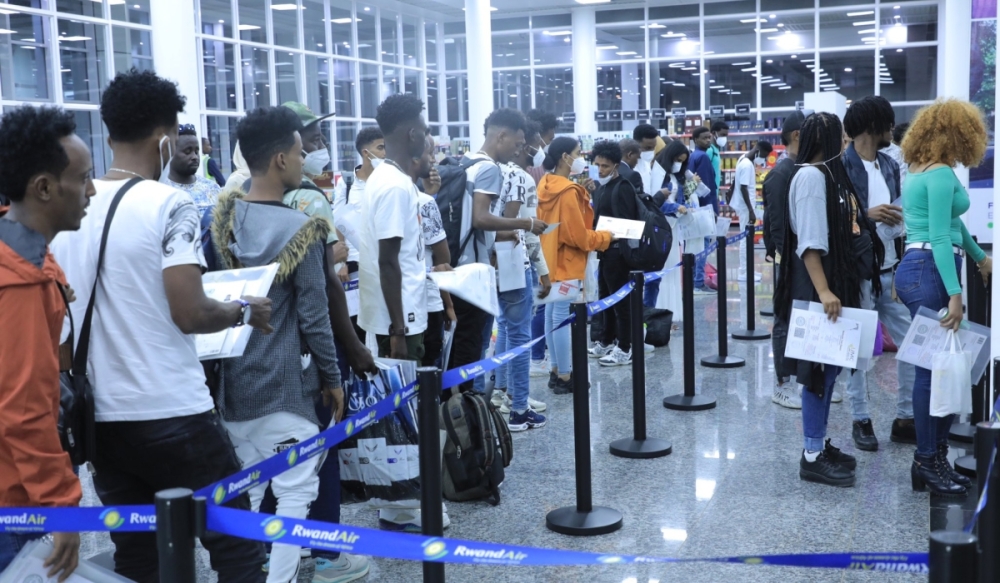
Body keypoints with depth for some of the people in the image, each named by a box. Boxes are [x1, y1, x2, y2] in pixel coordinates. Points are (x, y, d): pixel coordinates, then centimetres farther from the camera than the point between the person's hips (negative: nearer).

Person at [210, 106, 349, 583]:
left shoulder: (221, 217, 4)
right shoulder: (300, 229, -13)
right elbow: (313, 317, -11)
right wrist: (332, 377, -1)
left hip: (231, 379, 7)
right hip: (284, 383, -6)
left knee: (242, 491, 15)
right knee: (295, 492, 1)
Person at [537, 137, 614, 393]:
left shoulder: (546, 185, 9)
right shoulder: (568, 192, -19)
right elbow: (578, 236, -18)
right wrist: (606, 236, -5)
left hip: (551, 260, 10)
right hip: (566, 263, -10)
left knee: (552, 316, 12)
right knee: (563, 318, -5)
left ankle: (556, 371, 20)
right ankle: (564, 377, 0)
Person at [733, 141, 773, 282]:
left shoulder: (745, 160, 11)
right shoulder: (747, 165, -18)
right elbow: (743, 188, -23)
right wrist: (751, 210, -22)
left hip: (745, 206, 10)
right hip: (746, 207, -10)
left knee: (747, 238, 13)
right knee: (746, 239, -5)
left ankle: (747, 269, 18)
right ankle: (743, 272, -2)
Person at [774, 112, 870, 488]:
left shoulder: (831, 173, 13)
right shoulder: (811, 175, -15)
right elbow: (810, 241, -23)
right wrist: (823, 291, -28)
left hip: (835, 275, 10)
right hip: (817, 280, -10)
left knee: (829, 365, 13)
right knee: (820, 366, -6)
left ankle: (819, 446, 22)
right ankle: (812, 457, 0)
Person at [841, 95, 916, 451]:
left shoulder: (890, 165, 12)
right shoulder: (842, 166, -10)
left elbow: (900, 213, 15)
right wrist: (866, 215, -25)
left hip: (892, 271, 7)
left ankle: (905, 418, 19)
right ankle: (861, 421, 17)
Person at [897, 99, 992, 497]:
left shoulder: (921, 171, 18)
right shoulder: (941, 174, -12)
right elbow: (939, 238, -20)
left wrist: (979, 257, 45)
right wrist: (955, 293, -24)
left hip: (918, 269, 10)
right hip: (931, 272, -10)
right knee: (935, 367, -6)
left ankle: (933, 458, 14)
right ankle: (929, 461, 0)